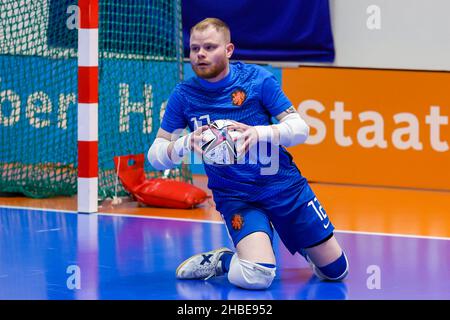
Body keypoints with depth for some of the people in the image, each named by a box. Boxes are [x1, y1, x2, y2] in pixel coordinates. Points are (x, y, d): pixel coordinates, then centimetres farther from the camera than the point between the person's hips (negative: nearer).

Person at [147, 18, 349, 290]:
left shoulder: (257, 78, -9)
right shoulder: (184, 96, -8)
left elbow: (300, 128, -10)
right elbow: (155, 155, -6)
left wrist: (259, 134, -30)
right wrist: (186, 144, -29)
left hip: (285, 185, 2)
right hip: (234, 195, -2)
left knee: (336, 270, 9)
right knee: (257, 276, -28)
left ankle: (303, 245, 41)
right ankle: (221, 260, 5)